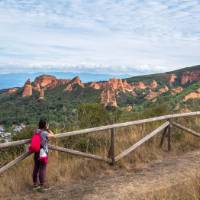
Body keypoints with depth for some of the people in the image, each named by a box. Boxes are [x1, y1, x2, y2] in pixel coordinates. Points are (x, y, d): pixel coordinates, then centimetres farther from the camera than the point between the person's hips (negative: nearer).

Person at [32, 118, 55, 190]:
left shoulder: (36, 131, 2)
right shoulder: (45, 133, -15)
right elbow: (53, 135, -1)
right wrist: (48, 129, 1)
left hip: (36, 153, 7)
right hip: (43, 153, -6)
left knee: (36, 168, 12)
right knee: (42, 169, 1)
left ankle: (35, 184, 23)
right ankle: (42, 185, 7)